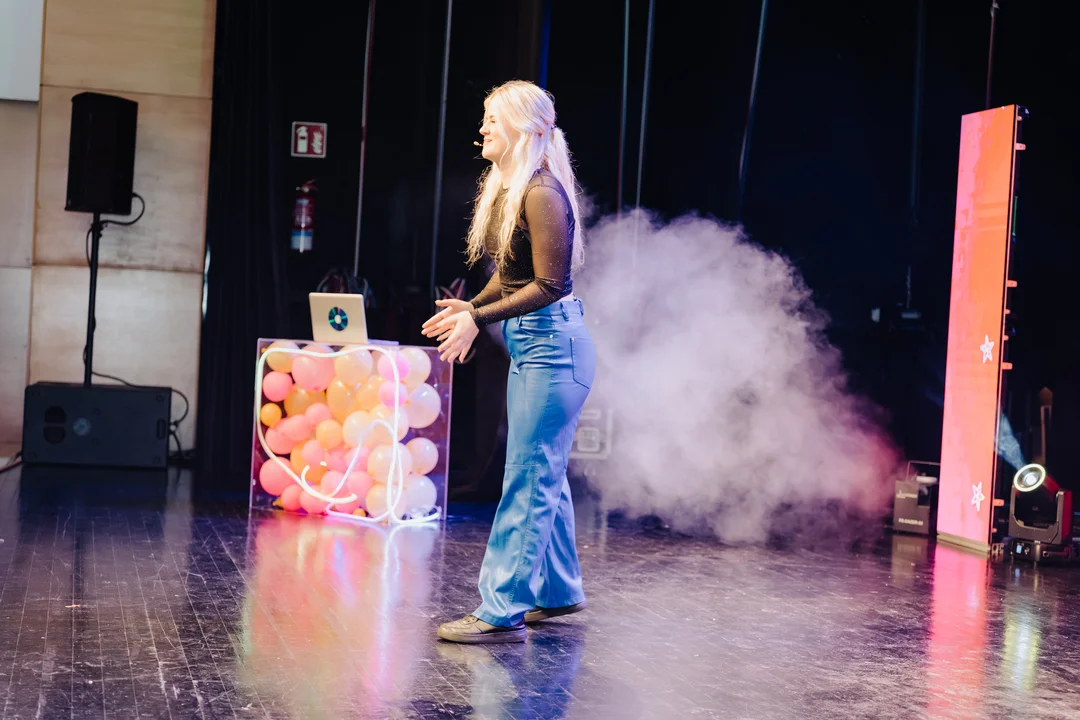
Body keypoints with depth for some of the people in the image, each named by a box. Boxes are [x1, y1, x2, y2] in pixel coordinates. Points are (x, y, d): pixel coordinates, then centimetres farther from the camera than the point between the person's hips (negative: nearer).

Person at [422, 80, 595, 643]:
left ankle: (504, 611, -3)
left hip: (553, 344, -10)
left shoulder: (541, 194, -18)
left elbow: (548, 285, -21)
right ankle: (558, 591, 29)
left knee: (528, 476, -7)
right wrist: (471, 306, 5)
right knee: (545, 473, 17)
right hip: (530, 345, 10)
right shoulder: (506, 189, 12)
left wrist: (479, 319, -21)